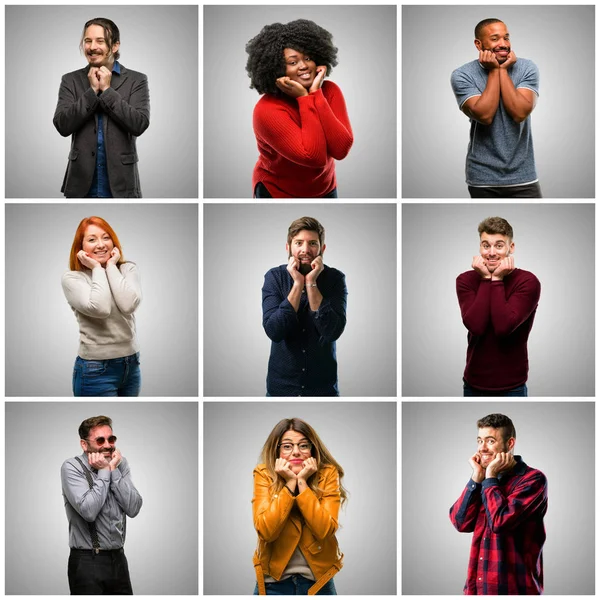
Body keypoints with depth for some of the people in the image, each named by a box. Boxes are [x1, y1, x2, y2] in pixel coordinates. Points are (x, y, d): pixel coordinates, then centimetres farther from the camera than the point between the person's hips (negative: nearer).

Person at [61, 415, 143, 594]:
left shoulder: (121, 463, 6)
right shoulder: (72, 467, -9)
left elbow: (133, 508, -5)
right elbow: (89, 511, -22)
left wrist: (114, 470, -10)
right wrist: (104, 471, -14)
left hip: (118, 559, 5)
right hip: (87, 561, -5)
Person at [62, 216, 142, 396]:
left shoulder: (128, 269, 4)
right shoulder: (72, 278, -6)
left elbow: (128, 305, -15)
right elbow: (100, 309, -22)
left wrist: (111, 266, -8)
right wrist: (97, 269, -11)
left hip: (131, 363, 4)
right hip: (96, 369, -4)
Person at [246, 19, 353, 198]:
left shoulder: (330, 91, -11)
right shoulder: (267, 110, -25)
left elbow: (341, 149, -24)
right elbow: (314, 157, -31)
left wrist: (316, 94, -24)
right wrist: (305, 98, -28)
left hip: (325, 190, 4)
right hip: (278, 194, -4)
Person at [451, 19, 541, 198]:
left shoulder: (527, 68, -3)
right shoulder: (462, 75, -7)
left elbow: (519, 113, -16)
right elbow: (484, 115, -19)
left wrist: (503, 70, -13)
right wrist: (494, 71, -14)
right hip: (483, 178, -1)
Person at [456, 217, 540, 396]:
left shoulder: (527, 281, -11)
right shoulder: (465, 280, -1)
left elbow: (504, 327, -23)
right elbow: (475, 326, -17)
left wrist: (497, 280, -17)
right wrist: (486, 279, -14)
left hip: (511, 387, -3)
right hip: (473, 385, 3)